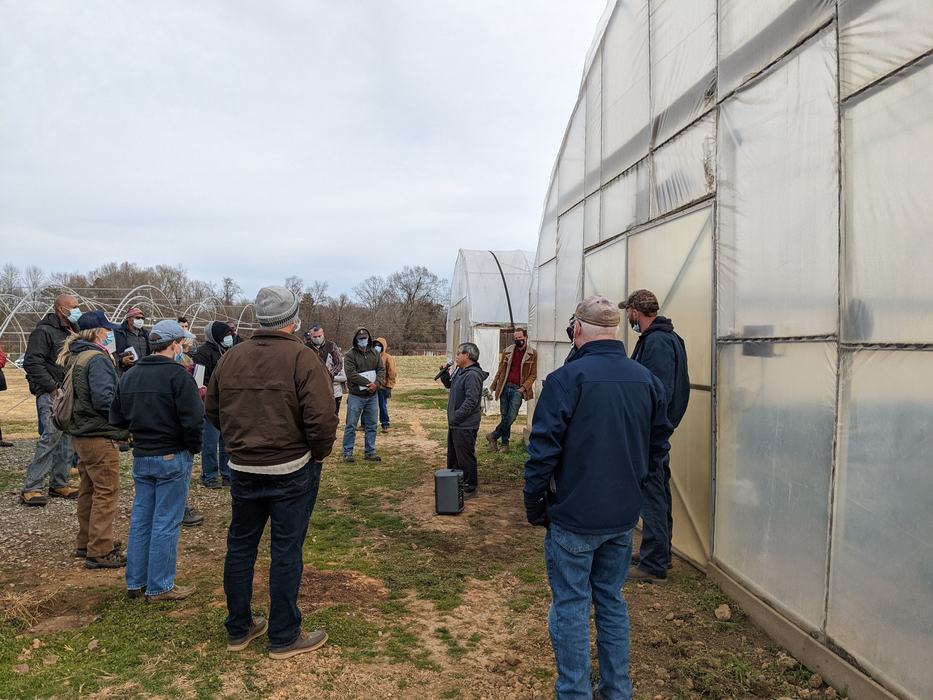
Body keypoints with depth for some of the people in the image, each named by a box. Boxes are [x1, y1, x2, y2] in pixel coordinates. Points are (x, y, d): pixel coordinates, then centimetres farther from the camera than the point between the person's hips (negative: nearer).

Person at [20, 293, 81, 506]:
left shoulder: (74, 332, 18)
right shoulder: (44, 331, -7)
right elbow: (32, 363, -14)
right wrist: (52, 387, -17)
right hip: (52, 395, -8)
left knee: (68, 440, 9)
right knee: (51, 437, -16)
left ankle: (59, 484, 19)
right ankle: (31, 488, -10)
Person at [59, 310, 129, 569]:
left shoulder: (75, 358, 13)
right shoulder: (97, 359, -18)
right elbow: (104, 399, -25)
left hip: (81, 433, 10)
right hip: (99, 436, -10)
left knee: (89, 489, 20)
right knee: (106, 492, -3)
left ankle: (85, 543, 31)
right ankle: (100, 552, 2)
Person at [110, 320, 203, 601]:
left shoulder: (129, 376, 8)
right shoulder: (177, 374, -16)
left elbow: (117, 418, 13)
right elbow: (193, 419, -20)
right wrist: (194, 447, -5)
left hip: (140, 457, 7)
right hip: (172, 457, -7)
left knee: (141, 518, 16)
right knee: (166, 522, 1)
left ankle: (135, 582, 25)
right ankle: (160, 587, 10)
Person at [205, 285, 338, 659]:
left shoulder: (231, 357, 2)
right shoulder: (302, 358, -16)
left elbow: (212, 410, 12)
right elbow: (321, 419, -22)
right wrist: (319, 454, -4)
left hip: (242, 469, 5)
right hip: (291, 470, -5)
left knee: (240, 545, 17)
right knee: (286, 551, 5)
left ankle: (238, 629, 31)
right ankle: (284, 637, 18)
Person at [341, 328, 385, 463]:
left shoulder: (375, 354, 10)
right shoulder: (350, 355, -6)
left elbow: (381, 370, 1)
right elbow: (351, 374, -17)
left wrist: (376, 383, -18)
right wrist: (368, 383, -22)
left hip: (372, 396, 5)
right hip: (356, 396, -4)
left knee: (371, 425, 10)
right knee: (351, 426, 2)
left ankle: (370, 451, 20)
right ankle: (347, 452, 10)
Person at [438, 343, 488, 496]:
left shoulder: (472, 375, -21)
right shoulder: (460, 371, 11)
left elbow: (470, 401, -26)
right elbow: (449, 385, 26)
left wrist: (456, 417, -23)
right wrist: (444, 373, 8)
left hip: (465, 426, -11)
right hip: (455, 424, 11)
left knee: (465, 457, 0)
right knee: (452, 456, 21)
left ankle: (469, 487, 12)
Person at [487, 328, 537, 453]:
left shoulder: (532, 353, 1)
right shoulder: (507, 351, 8)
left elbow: (533, 374, 2)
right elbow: (500, 371, 15)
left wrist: (524, 387, -10)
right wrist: (493, 386, 12)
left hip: (518, 389, -3)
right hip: (505, 387, 3)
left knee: (511, 416, -11)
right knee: (504, 416, 6)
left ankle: (493, 436, 6)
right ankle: (505, 443, 16)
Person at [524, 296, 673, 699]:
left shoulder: (567, 378, -17)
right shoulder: (647, 380, 2)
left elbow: (543, 450, -16)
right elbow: (659, 446, 11)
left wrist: (535, 506, -5)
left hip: (574, 516, -6)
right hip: (624, 516, 6)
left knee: (570, 608, 7)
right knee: (612, 602, 19)